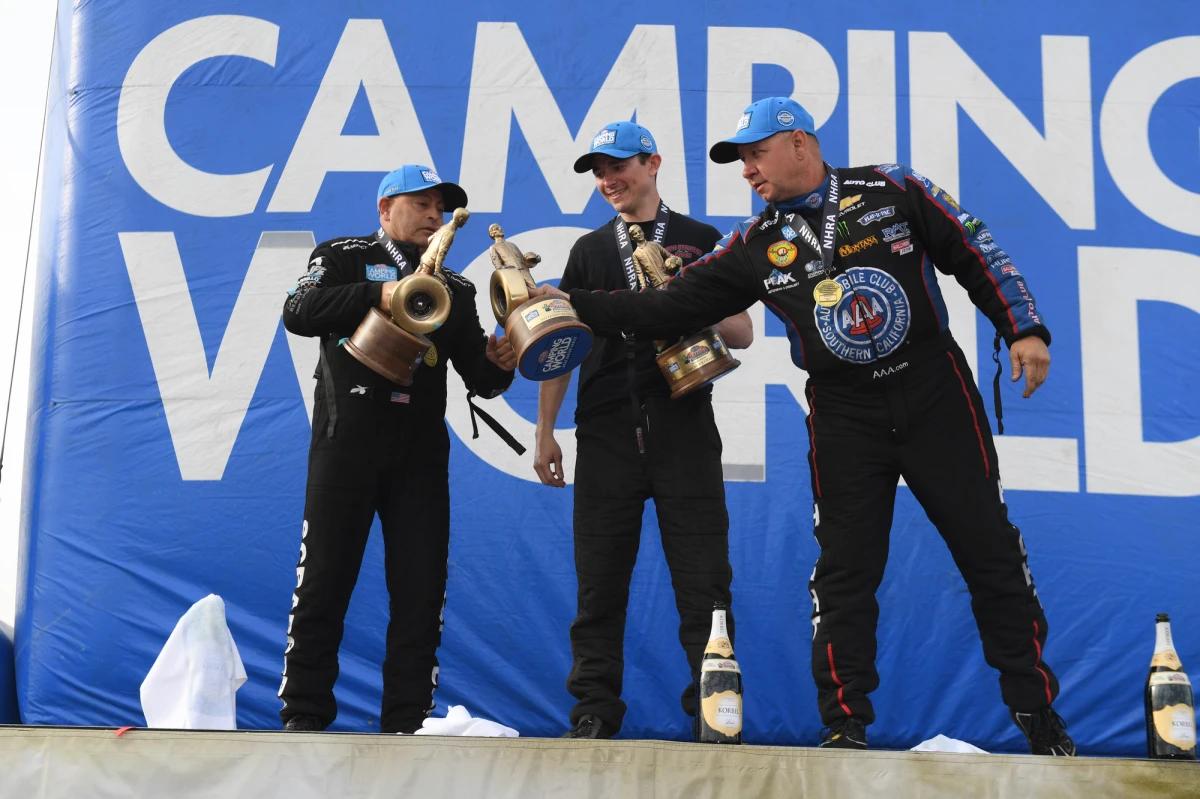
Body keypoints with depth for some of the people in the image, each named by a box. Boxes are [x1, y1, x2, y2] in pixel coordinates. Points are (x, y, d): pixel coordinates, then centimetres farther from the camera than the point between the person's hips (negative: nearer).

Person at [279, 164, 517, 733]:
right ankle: (303, 716, 7)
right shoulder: (344, 257, 9)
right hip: (346, 443, -3)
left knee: (420, 590, 1)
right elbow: (299, 312, -10)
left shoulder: (454, 288, 18)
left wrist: (497, 365, -9)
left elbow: (479, 380, 14)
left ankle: (407, 722, 8)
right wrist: (377, 296, -21)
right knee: (324, 580, -2)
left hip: (420, 451, 3)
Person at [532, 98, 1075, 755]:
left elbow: (975, 254, 2)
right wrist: (572, 305, -4)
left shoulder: (891, 190, -2)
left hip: (936, 396, -1)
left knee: (991, 555, 3)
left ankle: (1038, 715, 15)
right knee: (844, 572, 0)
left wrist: (1023, 327, -5)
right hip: (843, 417, 2)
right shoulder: (758, 245, 4)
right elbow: (671, 307, 3)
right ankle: (846, 727, 12)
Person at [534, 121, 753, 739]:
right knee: (600, 584, 2)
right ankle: (594, 712, 9)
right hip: (605, 433, 2)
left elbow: (741, 334, 8)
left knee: (704, 583, -3)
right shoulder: (589, 251, 16)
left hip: (684, 427, -2)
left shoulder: (702, 242, 10)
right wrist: (545, 432, 7)